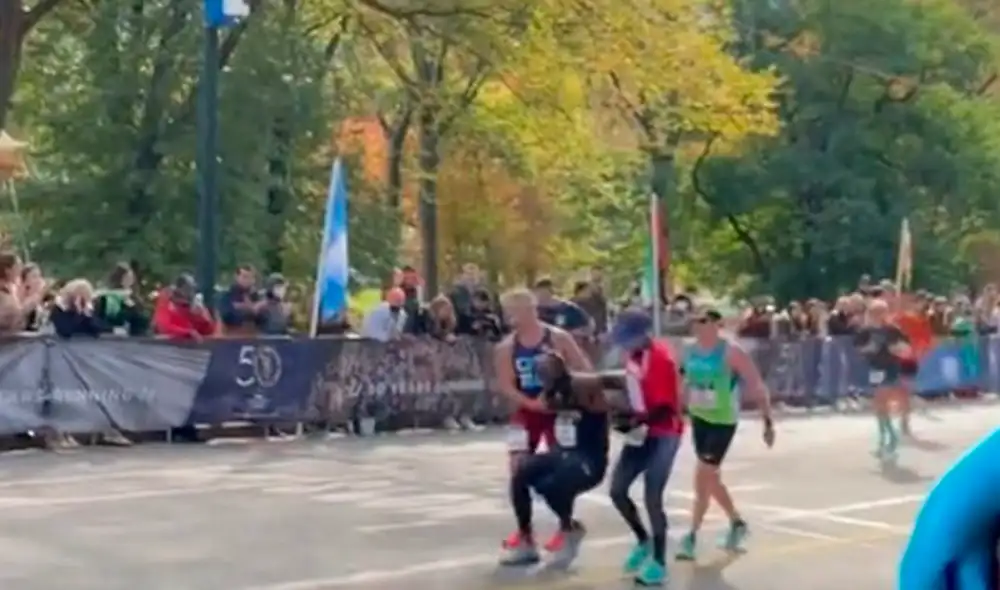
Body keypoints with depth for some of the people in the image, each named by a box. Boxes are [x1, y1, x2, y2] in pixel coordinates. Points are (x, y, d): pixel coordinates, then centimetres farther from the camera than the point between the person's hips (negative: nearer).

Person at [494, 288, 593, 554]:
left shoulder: (558, 338, -10)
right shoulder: (506, 347, -4)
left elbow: (584, 371, -7)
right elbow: (505, 385, -10)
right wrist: (531, 403, -23)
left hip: (558, 410, -2)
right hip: (526, 411, 2)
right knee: (518, 467, -5)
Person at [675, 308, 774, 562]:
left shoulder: (731, 352, -18)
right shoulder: (691, 351, 0)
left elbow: (757, 386, -14)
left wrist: (768, 422, -14)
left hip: (723, 421, -7)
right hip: (698, 418, 7)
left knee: (702, 477, -10)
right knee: (711, 479, 15)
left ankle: (691, 537, -2)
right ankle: (737, 523, 34)